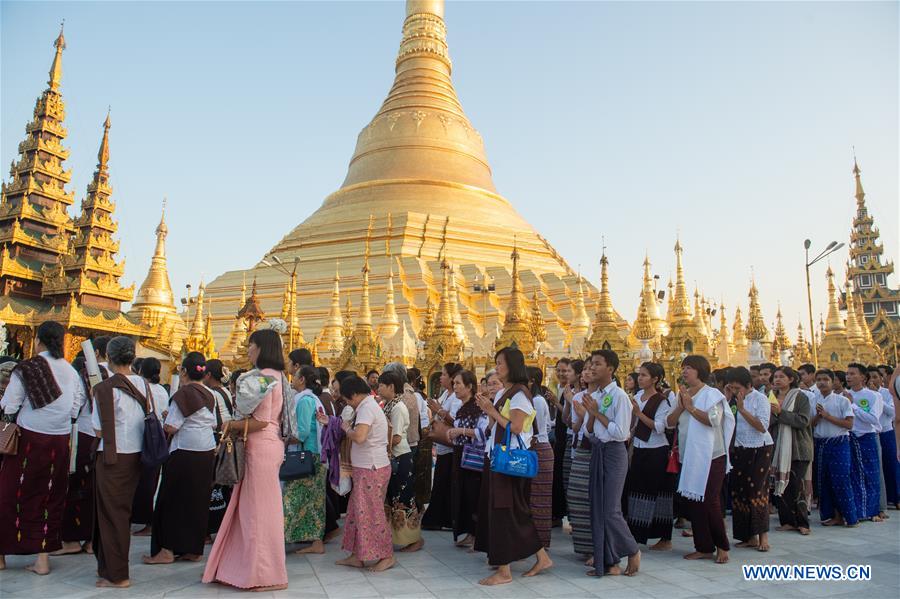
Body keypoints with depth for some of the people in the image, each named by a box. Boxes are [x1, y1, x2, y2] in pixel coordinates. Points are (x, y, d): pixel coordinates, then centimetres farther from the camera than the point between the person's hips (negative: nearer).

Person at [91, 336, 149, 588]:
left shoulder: (105, 388, -14)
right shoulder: (144, 384, 1)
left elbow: (100, 430, -12)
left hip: (113, 457, -6)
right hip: (137, 454, 6)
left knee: (111, 513, 6)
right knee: (124, 511, 18)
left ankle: (117, 575, 12)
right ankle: (110, 565, 31)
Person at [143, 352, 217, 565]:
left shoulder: (183, 394, -12)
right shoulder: (209, 395, 9)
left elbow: (171, 427, -15)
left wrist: (165, 417, 5)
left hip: (185, 453, -7)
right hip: (207, 451, 7)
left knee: (173, 499, 4)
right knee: (199, 499, 11)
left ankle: (167, 550, 9)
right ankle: (194, 549, 18)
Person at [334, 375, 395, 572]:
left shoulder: (367, 408, -16)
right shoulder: (369, 405, 15)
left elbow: (359, 437, -28)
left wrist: (347, 429, -11)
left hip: (371, 469, -10)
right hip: (367, 468, 10)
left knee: (370, 512, -2)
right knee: (358, 510, 14)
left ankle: (386, 556, 9)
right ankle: (357, 555, 22)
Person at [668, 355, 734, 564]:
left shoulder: (712, 394, -6)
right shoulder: (683, 395, 14)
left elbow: (714, 420, -21)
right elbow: (670, 422, 7)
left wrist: (691, 408, -17)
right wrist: (680, 407, -9)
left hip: (711, 456, -7)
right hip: (690, 456, 7)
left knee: (710, 502, -5)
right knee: (693, 501, 7)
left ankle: (722, 546, 13)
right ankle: (704, 547, 17)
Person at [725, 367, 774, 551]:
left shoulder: (760, 399, -8)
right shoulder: (732, 400, 7)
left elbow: (762, 426, -17)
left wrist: (742, 409, -21)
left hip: (760, 449, -5)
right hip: (740, 450, 6)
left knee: (756, 490, -7)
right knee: (738, 491, 5)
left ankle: (763, 536, 6)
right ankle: (750, 536, 15)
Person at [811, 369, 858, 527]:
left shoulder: (842, 400, -3)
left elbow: (849, 424, -9)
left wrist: (827, 416, -14)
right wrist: (818, 416, -11)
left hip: (838, 443, -4)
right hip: (819, 443, 4)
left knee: (841, 480, -4)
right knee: (823, 480, 7)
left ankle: (850, 516, 8)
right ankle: (830, 514, 17)